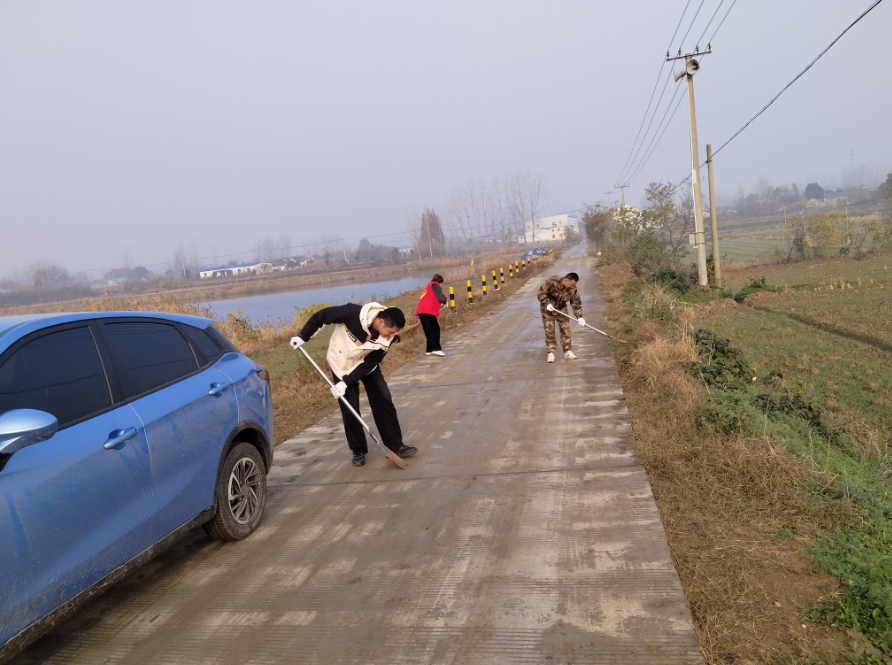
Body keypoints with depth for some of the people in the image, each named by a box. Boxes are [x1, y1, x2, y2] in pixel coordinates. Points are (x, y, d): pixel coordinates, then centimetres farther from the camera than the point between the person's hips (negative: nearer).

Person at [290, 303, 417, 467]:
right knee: (350, 409, -3)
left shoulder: (387, 338, -24)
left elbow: (369, 364, -20)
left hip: (367, 365, 3)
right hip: (342, 364, -3)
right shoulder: (353, 313, -37)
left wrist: (346, 382, -26)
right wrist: (303, 337, -15)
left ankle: (396, 445, 10)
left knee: (384, 402, -2)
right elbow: (320, 316, -23)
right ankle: (358, 451, 13)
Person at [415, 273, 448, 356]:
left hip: (421, 311, 9)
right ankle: (436, 349, -23)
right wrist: (445, 301, 12)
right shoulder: (435, 285, 4)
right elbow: (441, 298, -8)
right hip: (428, 311, -9)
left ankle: (429, 350, 10)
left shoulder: (427, 287, 31)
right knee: (435, 330, -13)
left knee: (429, 331, 12)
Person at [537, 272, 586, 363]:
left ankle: (567, 351, 14)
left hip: (561, 309, 4)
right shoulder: (552, 282, -28)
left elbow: (576, 303, -8)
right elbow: (541, 292, -22)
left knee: (566, 329, 2)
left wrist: (579, 317, -15)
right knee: (549, 331, -4)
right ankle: (550, 353, 3)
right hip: (548, 309, -4)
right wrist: (547, 304, -30)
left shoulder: (572, 289, -14)